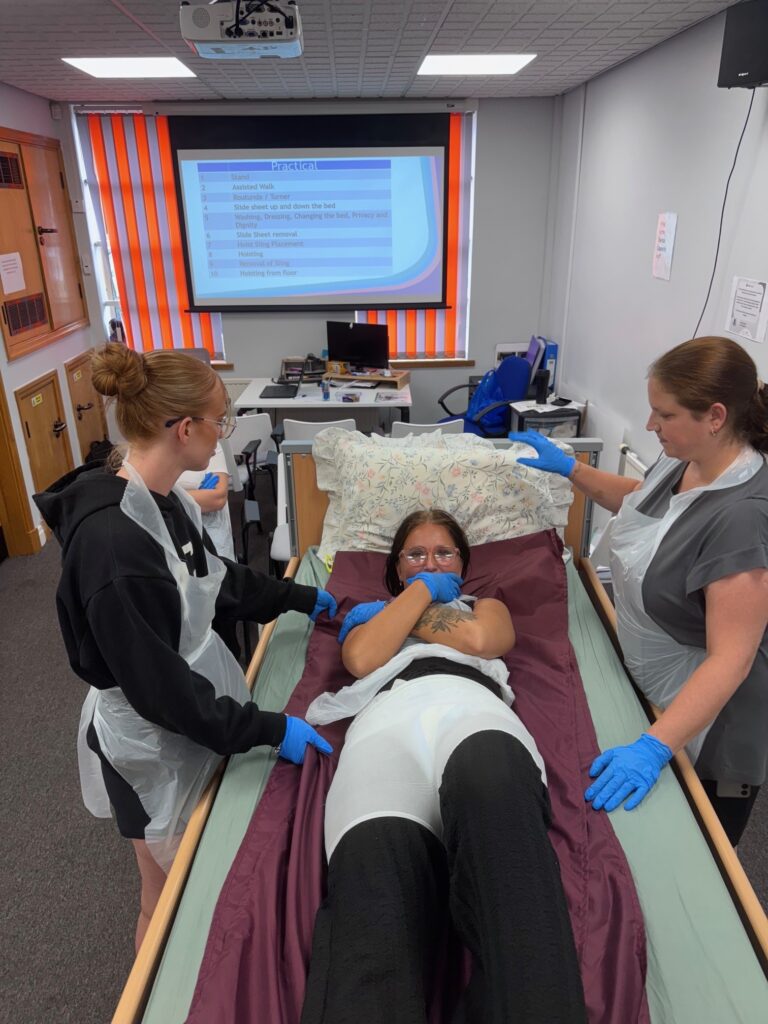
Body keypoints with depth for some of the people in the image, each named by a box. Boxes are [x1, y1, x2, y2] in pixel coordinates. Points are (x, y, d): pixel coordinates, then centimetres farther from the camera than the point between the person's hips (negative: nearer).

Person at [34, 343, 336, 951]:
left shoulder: (163, 499, -6)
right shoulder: (113, 541, -33)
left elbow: (216, 582, 11)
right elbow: (157, 684, -28)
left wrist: (300, 598, 17)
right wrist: (270, 729, -22)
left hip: (202, 711, 8)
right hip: (154, 746, -8)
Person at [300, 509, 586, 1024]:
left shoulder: (485, 605, 42)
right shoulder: (368, 611, 42)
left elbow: (480, 640, 14)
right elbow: (363, 659, 14)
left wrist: (411, 607, 26)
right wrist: (420, 591, 24)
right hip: (388, 716, 0)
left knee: (492, 779, -45)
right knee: (375, 862, -41)